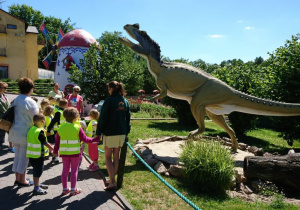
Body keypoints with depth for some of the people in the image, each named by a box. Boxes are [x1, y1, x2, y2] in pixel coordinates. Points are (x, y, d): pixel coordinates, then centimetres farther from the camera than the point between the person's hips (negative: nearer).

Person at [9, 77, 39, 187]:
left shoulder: (16, 100, 4)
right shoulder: (30, 102, -17)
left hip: (15, 132, 7)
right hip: (25, 133, -7)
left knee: (17, 155, 17)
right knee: (23, 157, 4)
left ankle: (17, 178, 28)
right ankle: (22, 180, 16)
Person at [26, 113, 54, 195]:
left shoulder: (31, 129, 6)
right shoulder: (40, 131, -20)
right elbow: (45, 143, -19)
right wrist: (54, 150, -14)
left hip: (31, 154, 9)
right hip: (38, 155, -9)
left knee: (36, 170, 22)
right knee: (38, 171, 1)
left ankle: (37, 184, 37)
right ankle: (36, 188, 9)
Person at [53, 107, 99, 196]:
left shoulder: (61, 128, 1)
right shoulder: (77, 127, -11)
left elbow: (57, 141, 6)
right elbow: (84, 139, -8)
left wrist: (55, 151, 18)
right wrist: (94, 139, 5)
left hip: (64, 152, 4)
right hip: (75, 152, -4)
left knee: (65, 170, 14)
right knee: (74, 170, 6)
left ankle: (65, 189, 22)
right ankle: (73, 189, 12)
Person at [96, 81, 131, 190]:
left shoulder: (109, 100, -11)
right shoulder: (125, 102, 8)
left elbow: (103, 118, -11)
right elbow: (128, 118, 13)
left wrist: (98, 132, -4)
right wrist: (126, 132, 18)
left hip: (110, 133, -6)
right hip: (122, 133, 6)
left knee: (108, 157, 4)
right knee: (116, 156, 15)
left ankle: (112, 181, -2)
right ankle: (112, 179, 25)